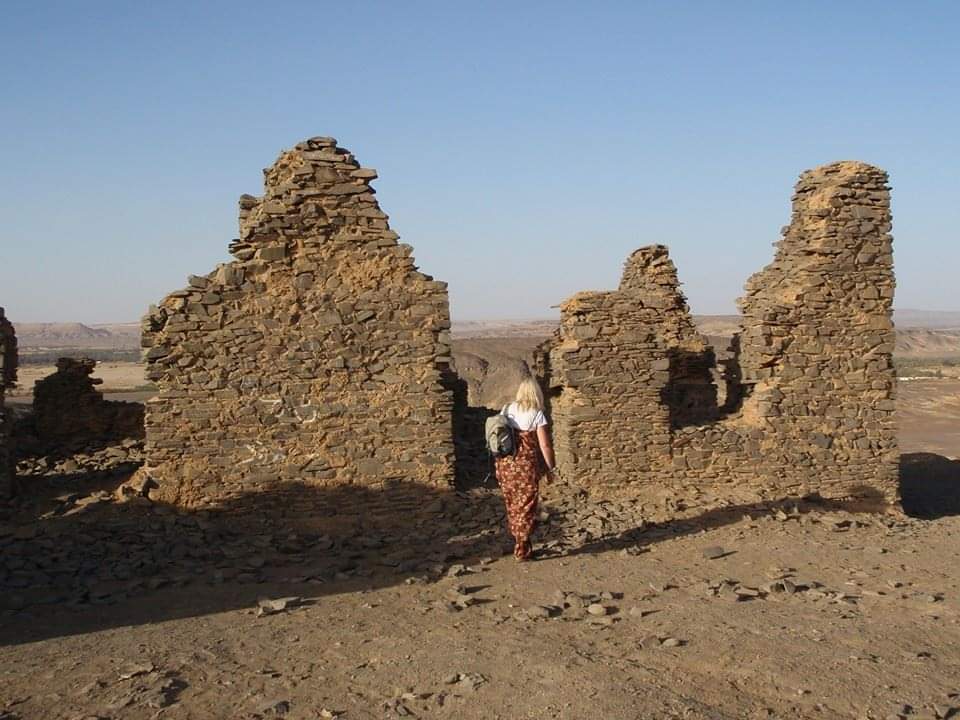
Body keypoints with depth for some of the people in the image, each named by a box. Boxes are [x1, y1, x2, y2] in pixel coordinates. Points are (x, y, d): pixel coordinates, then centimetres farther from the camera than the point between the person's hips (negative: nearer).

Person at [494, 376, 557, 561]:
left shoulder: (507, 411, 5)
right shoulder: (537, 415, -9)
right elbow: (545, 446, -11)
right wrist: (551, 469, 0)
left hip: (504, 465, 5)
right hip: (526, 467, -5)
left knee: (512, 506, 17)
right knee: (525, 507, 5)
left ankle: (516, 541, 28)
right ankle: (522, 549, 10)